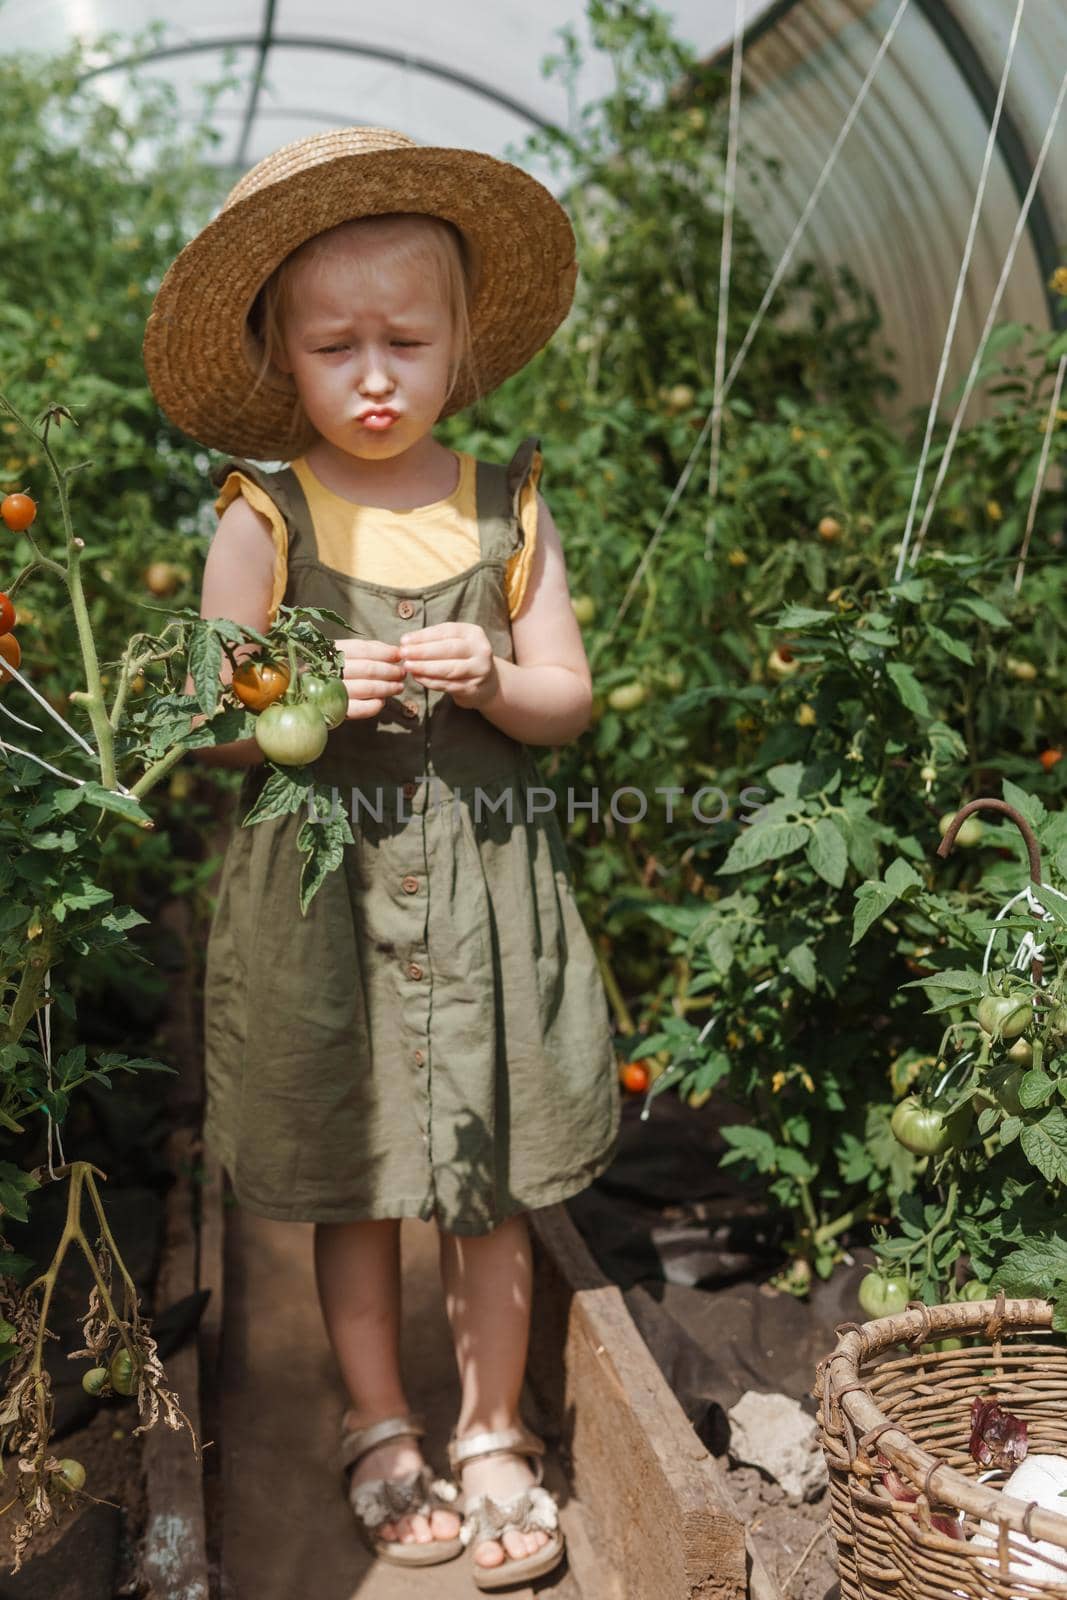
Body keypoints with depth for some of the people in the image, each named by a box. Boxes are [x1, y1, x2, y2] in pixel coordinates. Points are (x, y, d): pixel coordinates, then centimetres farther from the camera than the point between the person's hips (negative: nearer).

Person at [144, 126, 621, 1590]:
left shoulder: (505, 506, 3)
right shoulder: (264, 518, -3)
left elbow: (570, 699, 5)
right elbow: (213, 727, -1)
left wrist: (493, 678, -16)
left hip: (487, 882, 1)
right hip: (323, 888, -1)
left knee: (491, 1186, 10)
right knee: (349, 1189, 11)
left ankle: (494, 1435, 31)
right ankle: (381, 1434, 32)